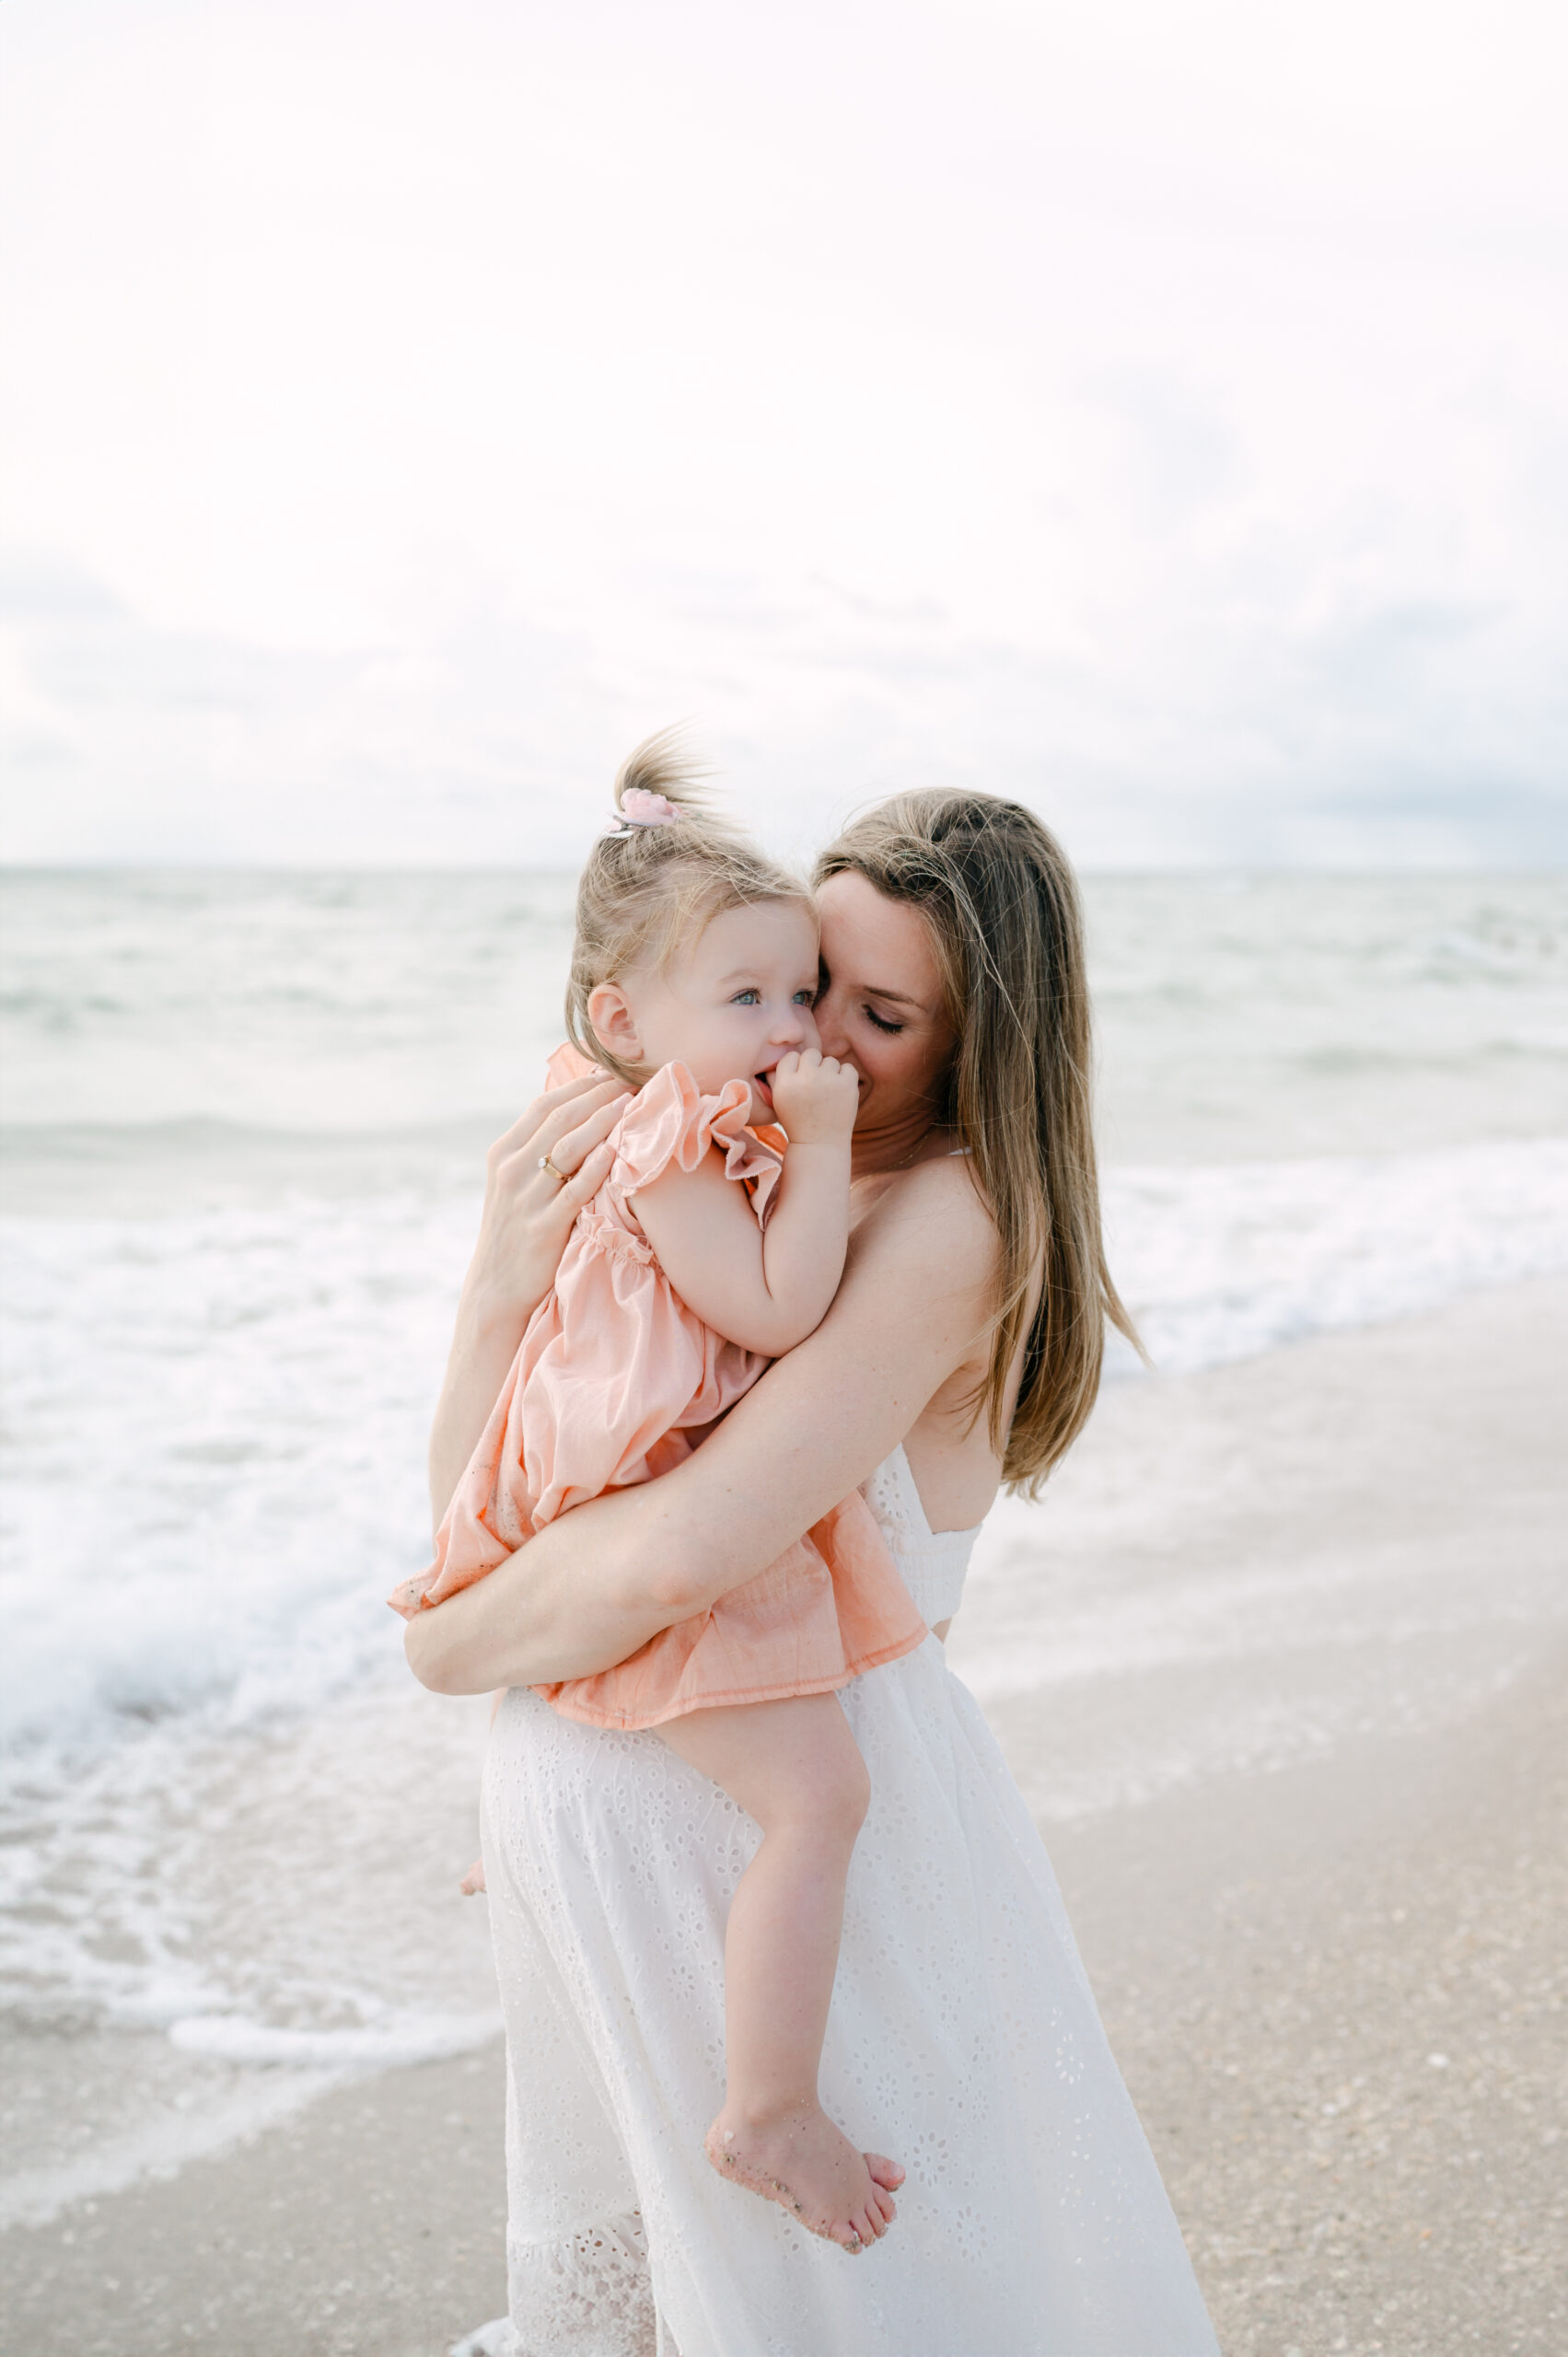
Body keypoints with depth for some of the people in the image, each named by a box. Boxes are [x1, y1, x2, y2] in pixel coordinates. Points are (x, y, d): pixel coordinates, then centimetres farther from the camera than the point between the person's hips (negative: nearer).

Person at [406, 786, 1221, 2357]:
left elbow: (675, 1559, -29)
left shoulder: (954, 1216, -20)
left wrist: (453, 1646, -11)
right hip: (593, 1799, 6)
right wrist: (500, 1296, -20)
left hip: (804, 1808, -5)